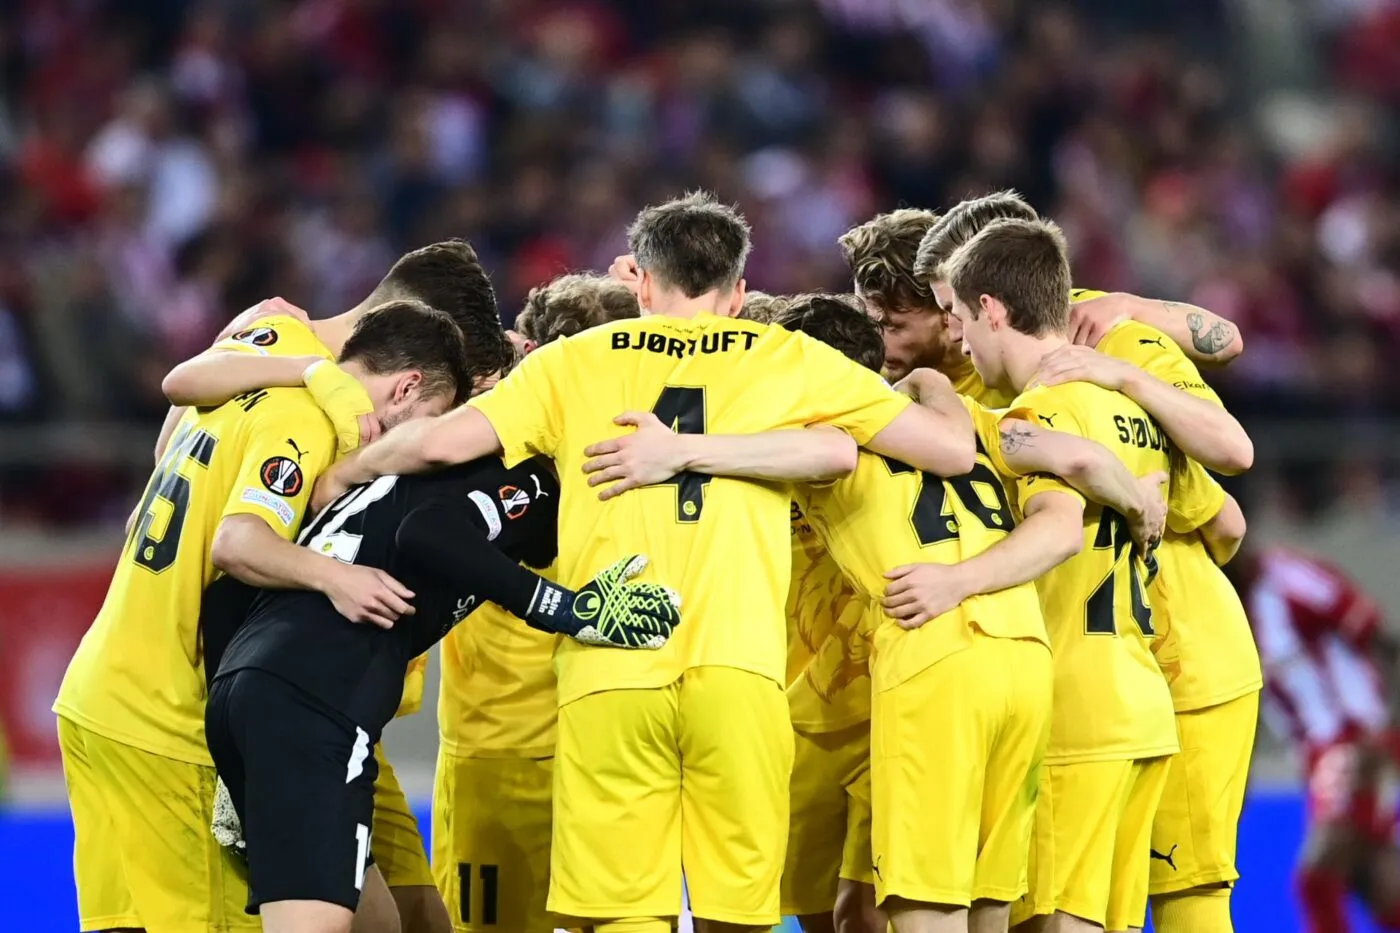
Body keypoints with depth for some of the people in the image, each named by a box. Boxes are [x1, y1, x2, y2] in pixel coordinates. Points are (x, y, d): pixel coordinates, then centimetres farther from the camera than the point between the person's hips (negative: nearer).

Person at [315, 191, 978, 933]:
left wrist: (345, 474, 23)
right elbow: (954, 450, 14)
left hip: (607, 673, 0)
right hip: (739, 667, 0)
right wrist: (944, 405, 37)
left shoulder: (574, 361, 15)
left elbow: (445, 443, 4)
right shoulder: (789, 360, 15)